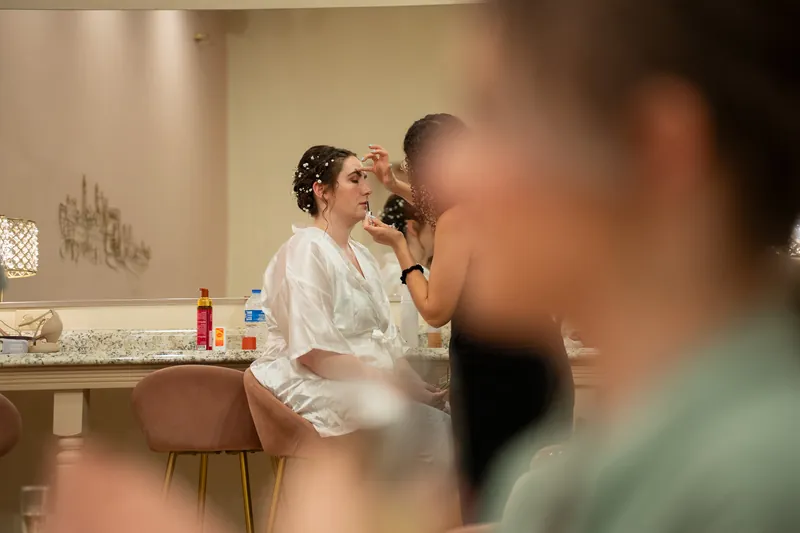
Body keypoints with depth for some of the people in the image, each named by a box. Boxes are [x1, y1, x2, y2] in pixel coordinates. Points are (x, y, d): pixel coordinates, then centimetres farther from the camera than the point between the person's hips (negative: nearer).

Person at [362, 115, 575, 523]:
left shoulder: (457, 219, -13)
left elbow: (435, 311, -10)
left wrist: (399, 247, -1)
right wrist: (395, 187, 40)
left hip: (494, 367, -8)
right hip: (541, 359, 8)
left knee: (486, 504, 2)